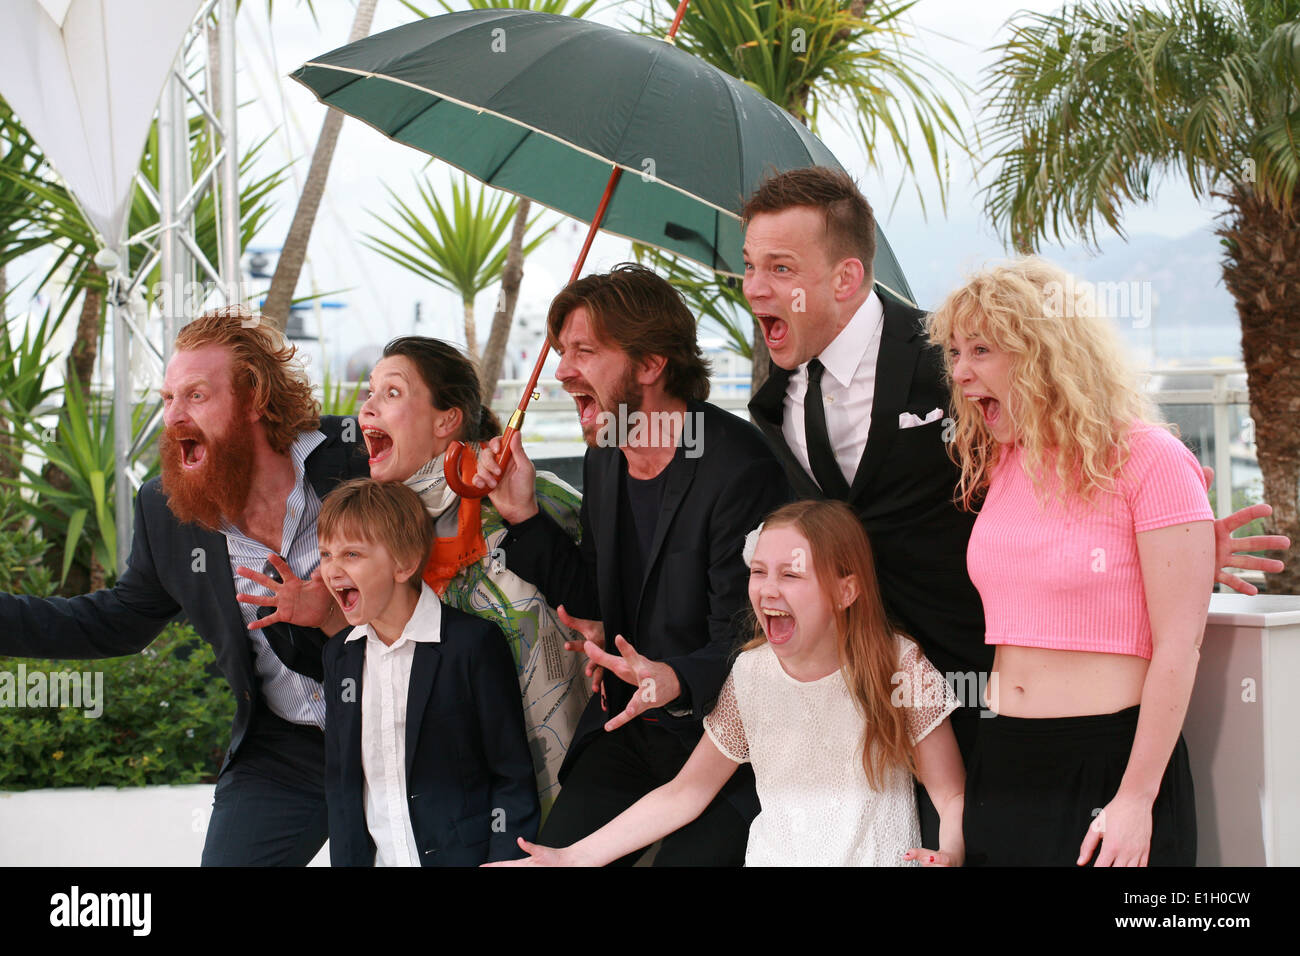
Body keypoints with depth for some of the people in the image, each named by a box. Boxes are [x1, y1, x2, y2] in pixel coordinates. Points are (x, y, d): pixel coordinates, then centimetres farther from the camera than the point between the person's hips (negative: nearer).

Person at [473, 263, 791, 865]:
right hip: (625, 728, 7)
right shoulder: (604, 458, 7)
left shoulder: (737, 471, -19)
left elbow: (743, 641, -19)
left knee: (689, 857, -23)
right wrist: (522, 515, 4)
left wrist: (679, 681, -39)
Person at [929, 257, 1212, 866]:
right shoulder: (996, 464, 9)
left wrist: (1136, 799, -14)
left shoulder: (1150, 460, -9)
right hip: (1002, 767, 6)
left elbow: (1178, 647, -11)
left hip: (1110, 765, -6)